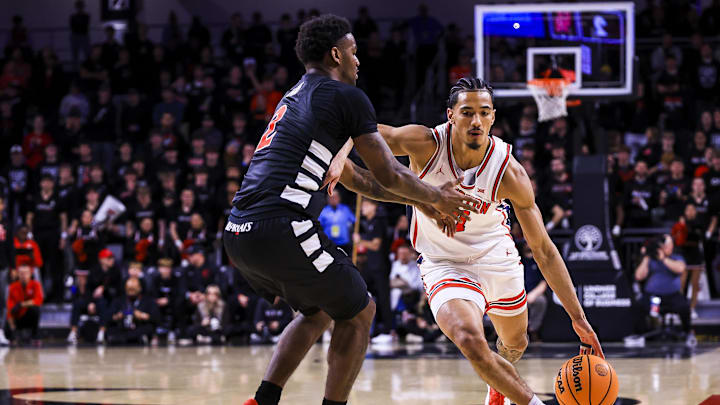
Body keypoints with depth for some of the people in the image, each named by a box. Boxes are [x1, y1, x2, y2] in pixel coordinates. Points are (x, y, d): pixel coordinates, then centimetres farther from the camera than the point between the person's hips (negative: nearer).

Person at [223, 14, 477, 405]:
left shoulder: (293, 98, 27)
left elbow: (347, 174, 36)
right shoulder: (347, 96, 1)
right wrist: (436, 198, 23)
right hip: (280, 230, -8)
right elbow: (389, 175, 4)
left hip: (238, 236, 8)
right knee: (358, 313, 12)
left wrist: (426, 202, 39)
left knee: (318, 311, 28)